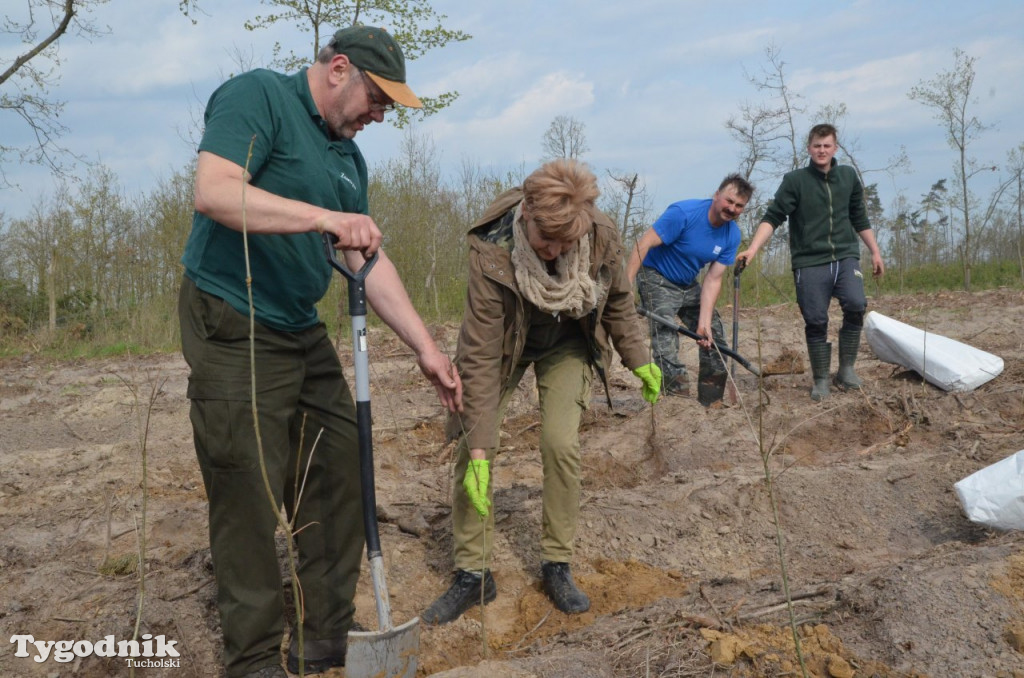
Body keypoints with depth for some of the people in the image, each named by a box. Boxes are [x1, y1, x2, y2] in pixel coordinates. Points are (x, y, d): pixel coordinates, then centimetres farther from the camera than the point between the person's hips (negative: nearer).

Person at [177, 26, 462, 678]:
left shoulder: (348, 157, 15)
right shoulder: (257, 96, -8)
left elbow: (370, 263, 15)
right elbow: (215, 192, -24)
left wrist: (427, 348, 10)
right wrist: (325, 217, -31)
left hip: (304, 333, 9)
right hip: (233, 331, -8)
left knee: (339, 480, 9)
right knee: (251, 504, -3)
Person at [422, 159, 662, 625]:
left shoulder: (602, 238, -28)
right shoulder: (491, 253, -36)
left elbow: (617, 301, -4)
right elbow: (482, 358, -34)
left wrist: (638, 359, 3)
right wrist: (479, 449, -34)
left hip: (567, 345, 1)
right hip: (505, 344, -1)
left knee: (560, 443, -14)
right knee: (470, 445, -10)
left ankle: (557, 566, 4)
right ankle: (472, 574, 3)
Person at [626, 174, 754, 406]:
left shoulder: (732, 235, -8)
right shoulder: (684, 213, -26)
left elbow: (713, 279, -9)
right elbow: (643, 244, -28)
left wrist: (704, 322, -18)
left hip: (688, 285, 7)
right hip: (657, 279, -7)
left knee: (714, 335, 9)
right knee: (665, 336, -20)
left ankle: (712, 401, 23)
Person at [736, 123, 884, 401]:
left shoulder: (848, 176, 10)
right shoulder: (795, 180, -2)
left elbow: (860, 218, 20)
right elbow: (772, 217, -8)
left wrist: (875, 252, 20)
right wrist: (752, 249, -21)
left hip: (846, 256, 2)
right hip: (809, 263, -2)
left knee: (855, 305, -19)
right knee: (816, 322, -3)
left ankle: (846, 369, -4)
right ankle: (821, 380, 13)